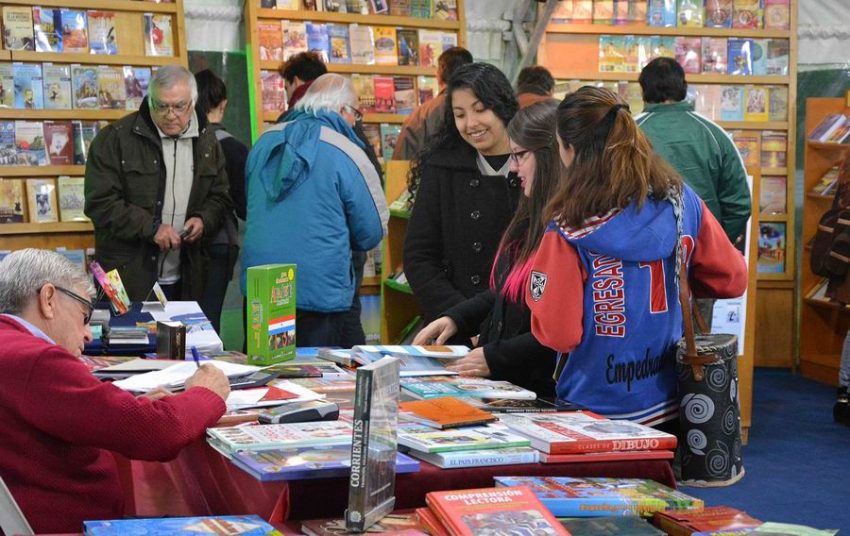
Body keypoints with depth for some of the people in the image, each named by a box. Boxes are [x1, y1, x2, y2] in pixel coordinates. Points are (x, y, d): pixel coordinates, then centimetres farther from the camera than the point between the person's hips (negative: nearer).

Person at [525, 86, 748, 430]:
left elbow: (557, 333, -16)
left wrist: (541, 290, 1)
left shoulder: (569, 230, -19)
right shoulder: (683, 202, -6)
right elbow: (732, 279, 5)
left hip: (598, 411, -4)